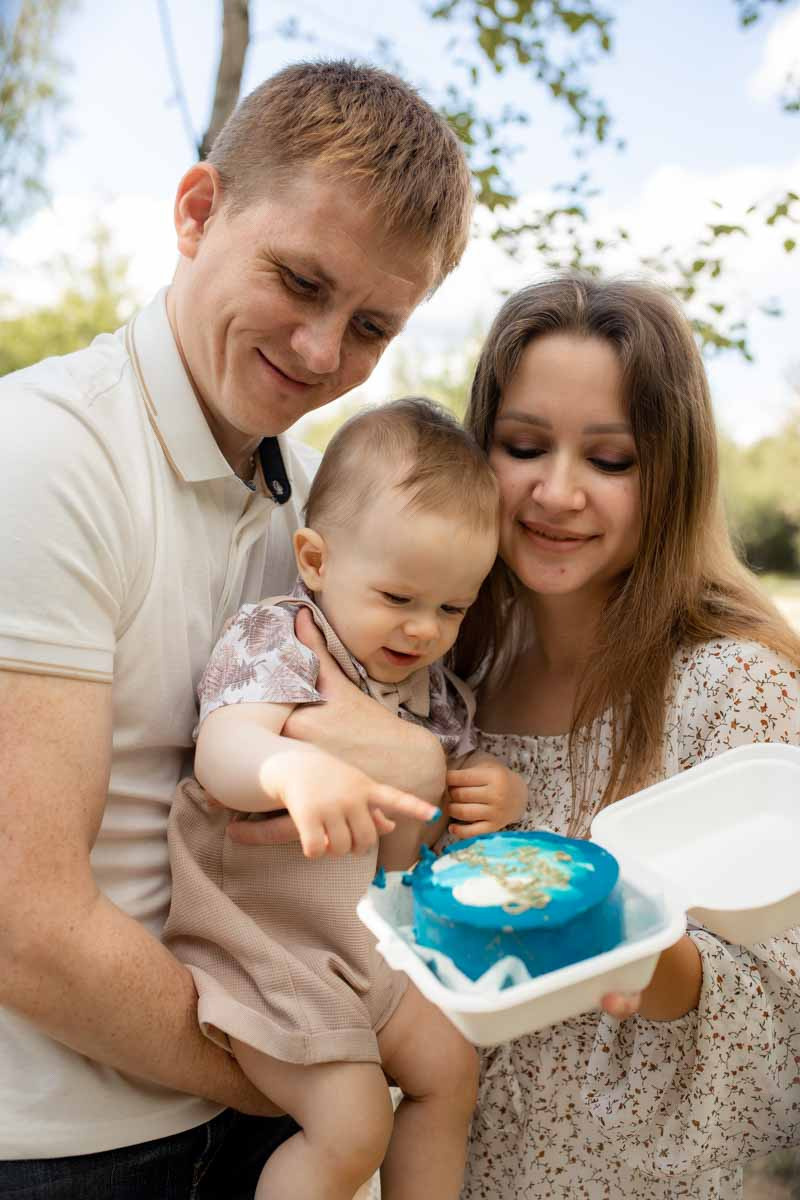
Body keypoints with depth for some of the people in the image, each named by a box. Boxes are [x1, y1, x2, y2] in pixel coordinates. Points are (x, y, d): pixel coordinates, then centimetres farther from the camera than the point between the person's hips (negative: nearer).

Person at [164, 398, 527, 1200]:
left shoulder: (429, 682, 3)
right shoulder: (273, 641, -19)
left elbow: (459, 763, 18)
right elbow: (222, 751, -37)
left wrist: (500, 793, -5)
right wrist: (294, 767, -59)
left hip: (373, 938, 7)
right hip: (267, 943, -7)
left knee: (449, 1070, 13)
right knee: (351, 1125, -11)